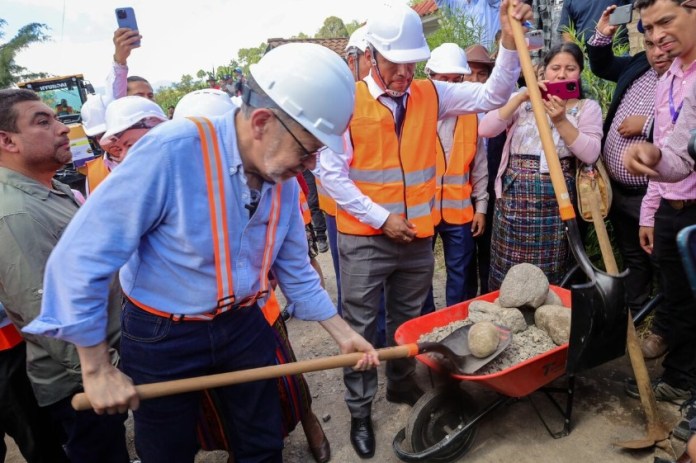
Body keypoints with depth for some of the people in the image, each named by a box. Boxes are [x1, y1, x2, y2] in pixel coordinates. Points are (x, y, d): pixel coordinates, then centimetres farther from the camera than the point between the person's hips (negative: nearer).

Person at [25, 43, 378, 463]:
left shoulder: (284, 183, -7)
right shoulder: (172, 151, -28)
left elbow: (295, 271, 7)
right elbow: (80, 257, -23)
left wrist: (343, 334, 7)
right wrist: (97, 369, -16)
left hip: (244, 328, 5)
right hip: (162, 339, -4)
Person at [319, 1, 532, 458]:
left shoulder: (431, 95, 3)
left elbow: (492, 95, 2)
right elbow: (331, 172, -11)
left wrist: (510, 41, -14)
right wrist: (381, 218, -13)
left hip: (418, 236, 4)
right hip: (364, 238, -4)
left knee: (409, 320, 20)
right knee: (360, 327, 6)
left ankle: (402, 383, 43)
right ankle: (360, 410, 25)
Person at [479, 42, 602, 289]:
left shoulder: (587, 107, 8)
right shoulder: (524, 102, 12)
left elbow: (590, 154, -8)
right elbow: (485, 129, -4)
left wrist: (561, 121, -17)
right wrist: (520, 97, -11)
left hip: (556, 199, -1)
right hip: (514, 197, 1)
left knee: (550, 277, 5)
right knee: (508, 275, 5)